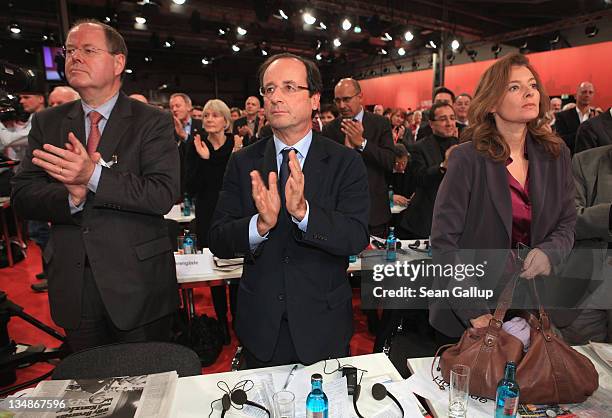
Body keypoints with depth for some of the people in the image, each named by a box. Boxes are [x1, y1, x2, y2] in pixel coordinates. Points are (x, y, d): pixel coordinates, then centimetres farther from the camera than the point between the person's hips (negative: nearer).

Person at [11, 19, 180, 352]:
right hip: (73, 283, 4)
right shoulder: (47, 123, 7)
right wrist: (70, 197, -19)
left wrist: (94, 175, -27)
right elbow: (22, 196, 2)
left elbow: (164, 194, -17)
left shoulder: (153, 122, -5)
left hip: (138, 283, -3)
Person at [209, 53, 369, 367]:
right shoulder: (243, 163, -3)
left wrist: (303, 211, -34)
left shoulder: (345, 162, -8)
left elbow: (357, 238, -17)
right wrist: (260, 224, -29)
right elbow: (217, 241, -8)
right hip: (260, 327, 2)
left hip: (323, 327, -1)